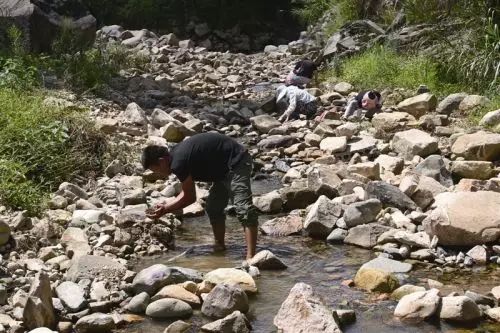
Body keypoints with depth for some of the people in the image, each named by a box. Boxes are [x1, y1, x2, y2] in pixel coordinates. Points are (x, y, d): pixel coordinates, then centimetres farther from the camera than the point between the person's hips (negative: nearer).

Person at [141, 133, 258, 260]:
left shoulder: (178, 162, -21)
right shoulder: (176, 154, 9)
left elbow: (190, 197, -11)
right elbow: (187, 193, 16)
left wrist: (165, 209, -2)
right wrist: (165, 207, 8)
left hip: (236, 163, -11)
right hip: (224, 168, 11)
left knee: (243, 209, -20)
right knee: (213, 209, 17)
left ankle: (250, 257, -29)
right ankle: (220, 246, 29)